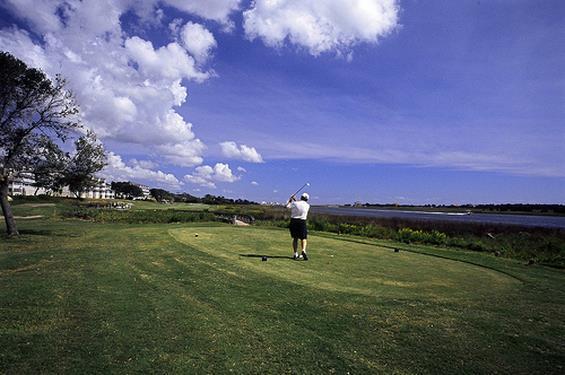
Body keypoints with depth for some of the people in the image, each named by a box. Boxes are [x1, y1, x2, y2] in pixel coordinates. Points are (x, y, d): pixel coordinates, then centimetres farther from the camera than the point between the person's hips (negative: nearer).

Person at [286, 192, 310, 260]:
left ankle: (295, 254, 7)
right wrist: (295, 200, 24)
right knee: (303, 238, 9)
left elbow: (287, 206, 9)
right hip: (302, 222, 0)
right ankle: (303, 251, -14)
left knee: (295, 238, 9)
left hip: (293, 221, 0)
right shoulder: (307, 205, 2)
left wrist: (290, 199, 22)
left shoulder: (294, 203, -4)